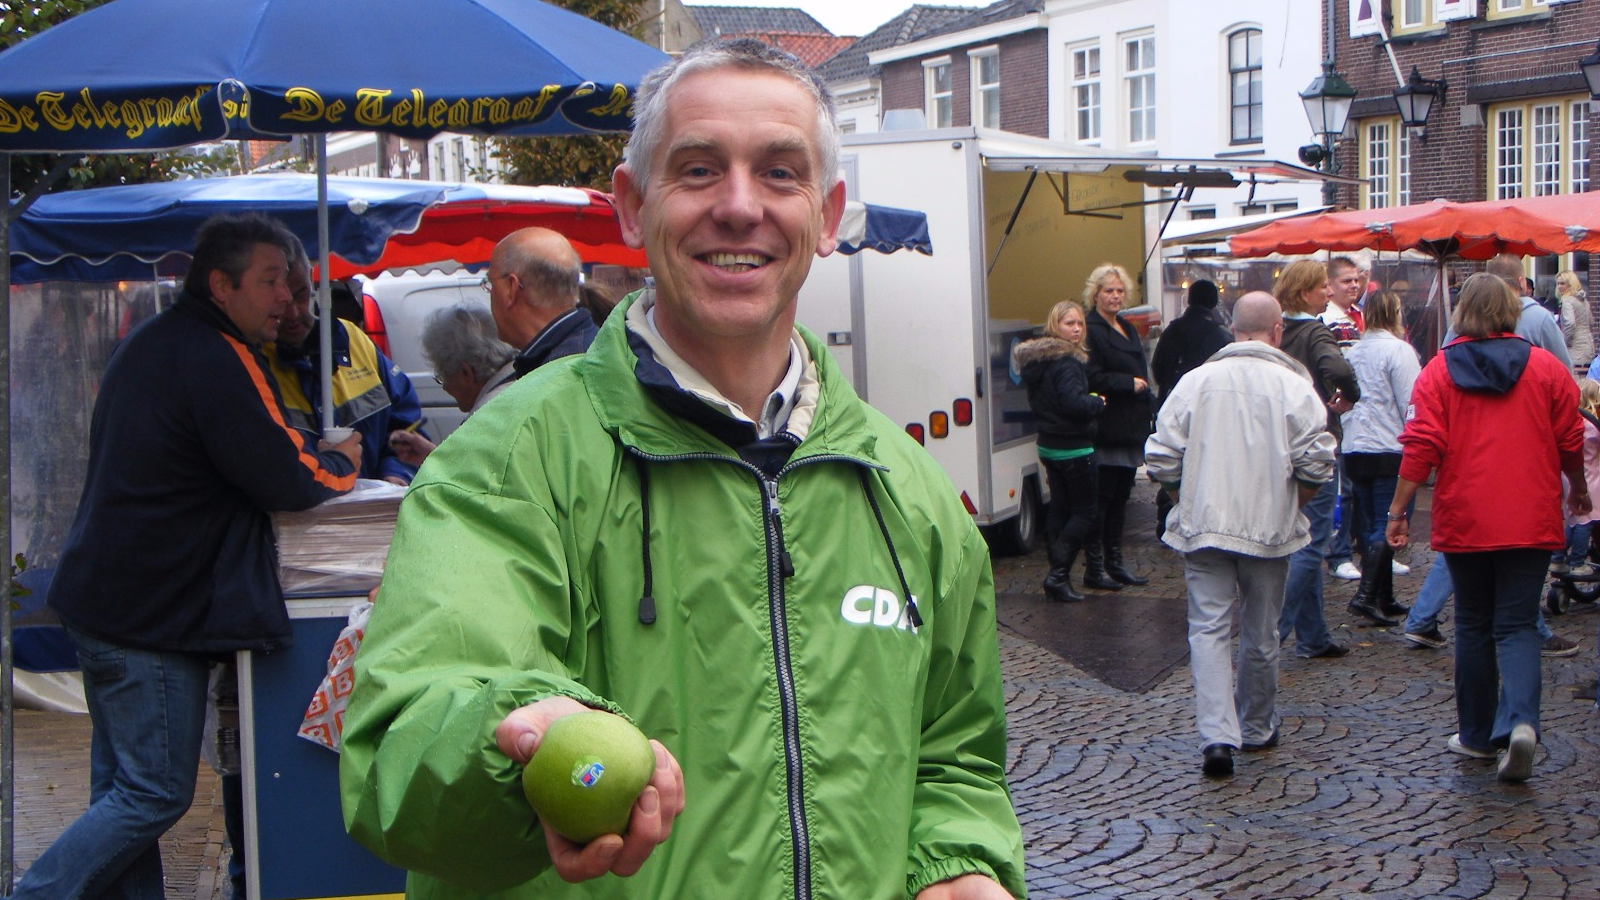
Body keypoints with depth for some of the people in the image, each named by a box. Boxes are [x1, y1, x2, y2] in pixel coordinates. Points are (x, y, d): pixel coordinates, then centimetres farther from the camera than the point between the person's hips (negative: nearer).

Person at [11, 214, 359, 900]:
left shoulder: (149, 343, 14)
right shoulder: (217, 358, -18)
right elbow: (288, 482, -19)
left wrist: (306, 455, 10)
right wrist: (343, 462, 2)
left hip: (99, 598, 10)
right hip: (154, 613, -10)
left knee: (121, 786, 15)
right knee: (156, 795, -2)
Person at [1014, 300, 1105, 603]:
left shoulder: (1035, 359, 10)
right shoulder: (1066, 362, -19)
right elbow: (1074, 404, -28)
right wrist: (1098, 402, -10)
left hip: (1049, 446, 9)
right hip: (1074, 449, -9)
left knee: (1059, 507, 13)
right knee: (1086, 512, -1)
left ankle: (1056, 577, 13)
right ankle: (1059, 575, -8)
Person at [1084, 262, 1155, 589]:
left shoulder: (1128, 329, 18)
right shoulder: (1091, 331, -10)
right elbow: (1092, 379, -19)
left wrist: (1148, 415, 16)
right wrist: (1130, 383, -14)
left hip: (1131, 429, 9)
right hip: (1107, 431, -9)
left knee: (1120, 498, 13)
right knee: (1102, 498, -4)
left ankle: (1115, 563, 21)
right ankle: (1094, 568, 2)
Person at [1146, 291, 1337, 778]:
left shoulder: (1195, 381, -1)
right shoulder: (1294, 386, -5)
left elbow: (1161, 459, -2)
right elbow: (1317, 464, -11)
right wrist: (1292, 499, 8)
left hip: (1204, 528, 0)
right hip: (1270, 529, 0)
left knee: (1209, 629, 0)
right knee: (1261, 634, 13)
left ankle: (1217, 735, -15)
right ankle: (1257, 729, 28)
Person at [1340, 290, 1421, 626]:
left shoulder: (1352, 351, 11)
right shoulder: (1398, 350, -10)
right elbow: (1411, 404, -12)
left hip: (1353, 450, 7)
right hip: (1389, 450, -7)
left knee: (1370, 526, 12)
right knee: (1388, 527, -5)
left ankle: (1384, 599, 18)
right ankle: (1366, 594, -17)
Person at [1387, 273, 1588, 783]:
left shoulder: (1439, 370, -2)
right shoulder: (1547, 368, 1)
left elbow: (1421, 446, -8)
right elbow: (1571, 441, 6)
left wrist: (1398, 509, -2)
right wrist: (1579, 491, 24)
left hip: (1464, 522, 0)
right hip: (1531, 522, 0)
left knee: (1474, 626, 13)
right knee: (1517, 625, 2)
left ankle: (1478, 735, 20)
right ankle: (1520, 720, -21)